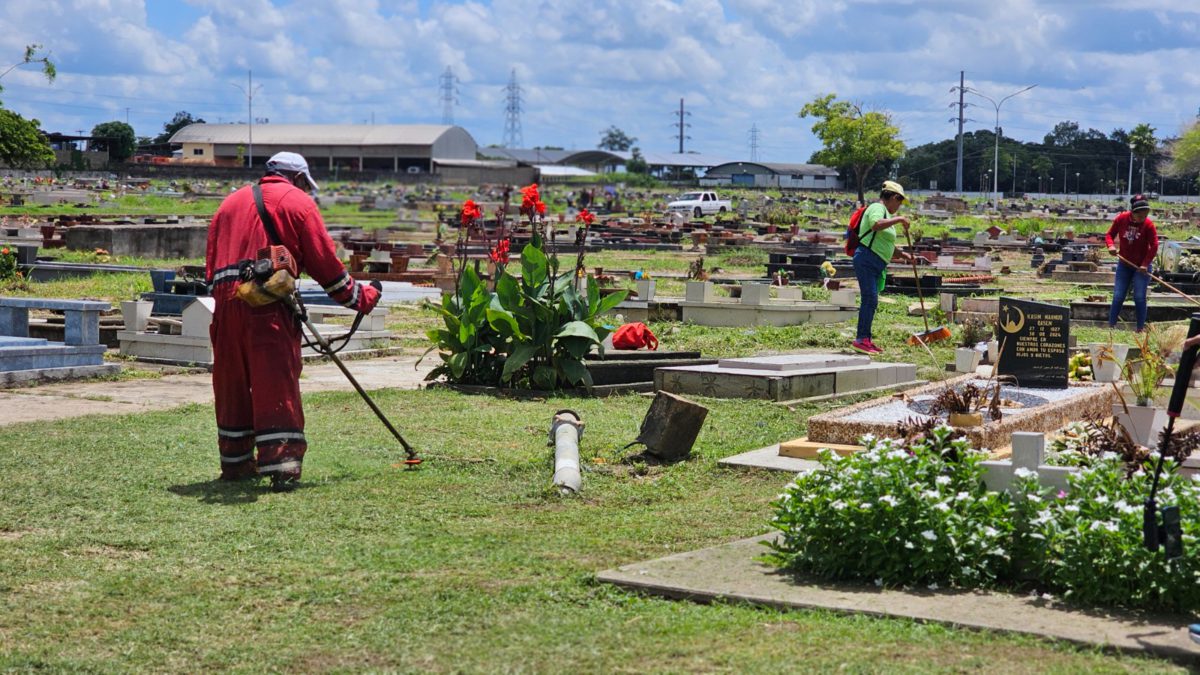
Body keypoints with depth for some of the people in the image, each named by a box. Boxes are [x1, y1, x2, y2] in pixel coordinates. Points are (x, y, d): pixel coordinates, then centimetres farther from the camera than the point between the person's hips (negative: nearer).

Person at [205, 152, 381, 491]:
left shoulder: (231, 201, 26)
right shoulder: (297, 201, 8)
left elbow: (211, 262, 21)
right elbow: (324, 261, 4)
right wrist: (359, 297, 13)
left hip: (225, 300, 6)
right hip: (268, 301, -6)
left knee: (233, 383, 13)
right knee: (277, 384, -7)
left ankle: (235, 461, 20)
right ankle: (281, 462, -13)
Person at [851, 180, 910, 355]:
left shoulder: (884, 212, 24)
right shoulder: (877, 208, -7)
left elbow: (887, 245, 34)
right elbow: (876, 224, -32)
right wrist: (899, 219, -23)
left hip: (876, 265, 10)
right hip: (867, 260, -10)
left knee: (871, 301, 9)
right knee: (870, 299, -15)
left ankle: (865, 340, 11)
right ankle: (861, 340, -18)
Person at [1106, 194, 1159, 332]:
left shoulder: (1148, 224, -17)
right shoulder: (1121, 218, -11)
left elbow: (1154, 246, -14)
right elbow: (1110, 234, 0)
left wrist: (1145, 264, -19)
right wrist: (1111, 245, -20)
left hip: (1142, 266, -2)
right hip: (1124, 264, 2)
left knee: (1139, 297, -8)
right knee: (1118, 296, 0)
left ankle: (1141, 328, 3)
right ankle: (1111, 326, 10)